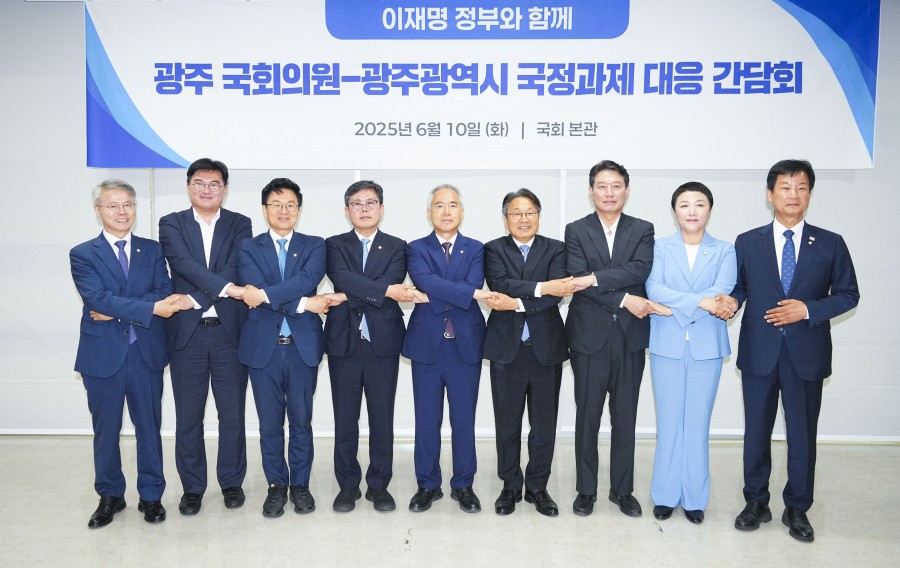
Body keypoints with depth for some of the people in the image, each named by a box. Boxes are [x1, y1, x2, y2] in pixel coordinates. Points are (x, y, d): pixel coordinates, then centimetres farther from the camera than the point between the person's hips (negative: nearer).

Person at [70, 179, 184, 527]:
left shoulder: (152, 250, 7)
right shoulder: (83, 255, 0)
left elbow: (166, 295, -5)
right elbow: (97, 298, -16)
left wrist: (117, 311, -17)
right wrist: (150, 308, -25)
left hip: (147, 354, 1)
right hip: (103, 355, -1)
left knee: (149, 427, 9)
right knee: (105, 430, 11)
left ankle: (151, 496, 24)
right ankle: (110, 496, 29)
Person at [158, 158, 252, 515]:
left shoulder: (240, 225, 6)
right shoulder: (171, 224, 5)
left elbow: (236, 269, -8)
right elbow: (184, 264, -13)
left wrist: (196, 298, -16)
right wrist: (226, 288, -25)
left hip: (230, 331, 0)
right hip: (186, 332, 0)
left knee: (232, 413, 9)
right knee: (188, 417, 9)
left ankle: (231, 481, 24)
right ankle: (192, 487, 23)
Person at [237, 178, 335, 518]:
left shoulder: (314, 246, 5)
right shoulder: (248, 248, 5)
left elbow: (308, 279, -15)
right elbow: (254, 291, -12)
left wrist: (265, 294, -21)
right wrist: (304, 303, -17)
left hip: (303, 346, 0)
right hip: (263, 347, 0)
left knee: (301, 421, 9)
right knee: (270, 424, 10)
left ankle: (300, 484, 25)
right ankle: (276, 485, 26)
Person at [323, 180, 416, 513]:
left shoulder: (396, 248, 7)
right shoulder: (335, 245, 7)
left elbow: (392, 281, -11)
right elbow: (342, 278, -13)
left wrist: (348, 296, -14)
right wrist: (386, 290, -22)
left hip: (383, 342, 0)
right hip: (344, 341, 0)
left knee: (382, 417, 6)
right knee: (345, 417, 7)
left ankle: (379, 484, 19)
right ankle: (348, 485, 21)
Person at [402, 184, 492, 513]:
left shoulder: (475, 250, 6)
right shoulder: (416, 249, 4)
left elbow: (473, 285, -12)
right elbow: (425, 281, -17)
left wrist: (433, 297, -16)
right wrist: (470, 293, -23)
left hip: (465, 344, 0)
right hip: (427, 343, 0)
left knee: (464, 419, 8)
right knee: (427, 419, 8)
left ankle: (463, 485, 23)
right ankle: (428, 485, 22)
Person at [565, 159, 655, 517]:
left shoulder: (643, 230, 6)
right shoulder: (576, 231, 2)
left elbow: (640, 270, -12)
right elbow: (578, 281, -11)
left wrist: (596, 278, -19)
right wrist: (624, 299, -16)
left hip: (630, 336, 2)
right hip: (590, 336, -1)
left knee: (625, 418, 10)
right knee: (587, 417, 8)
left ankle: (622, 489, 26)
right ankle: (586, 490, 22)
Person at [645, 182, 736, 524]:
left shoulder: (724, 252, 5)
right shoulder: (659, 248, 5)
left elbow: (722, 294, -10)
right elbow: (653, 289, -11)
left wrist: (673, 306, -15)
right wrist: (700, 301, -19)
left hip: (706, 347, 0)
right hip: (667, 346, 0)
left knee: (698, 423, 5)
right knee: (668, 422, 5)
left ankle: (694, 498, 18)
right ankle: (665, 495, 17)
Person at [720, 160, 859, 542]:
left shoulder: (830, 244, 3)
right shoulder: (747, 242, 4)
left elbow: (848, 294, 4)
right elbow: (739, 286, 7)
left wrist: (808, 309, -12)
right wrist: (731, 300, -16)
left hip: (807, 353, 0)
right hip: (758, 352, 0)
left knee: (802, 434, 9)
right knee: (756, 432, 10)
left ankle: (797, 509, 26)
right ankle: (756, 503, 26)